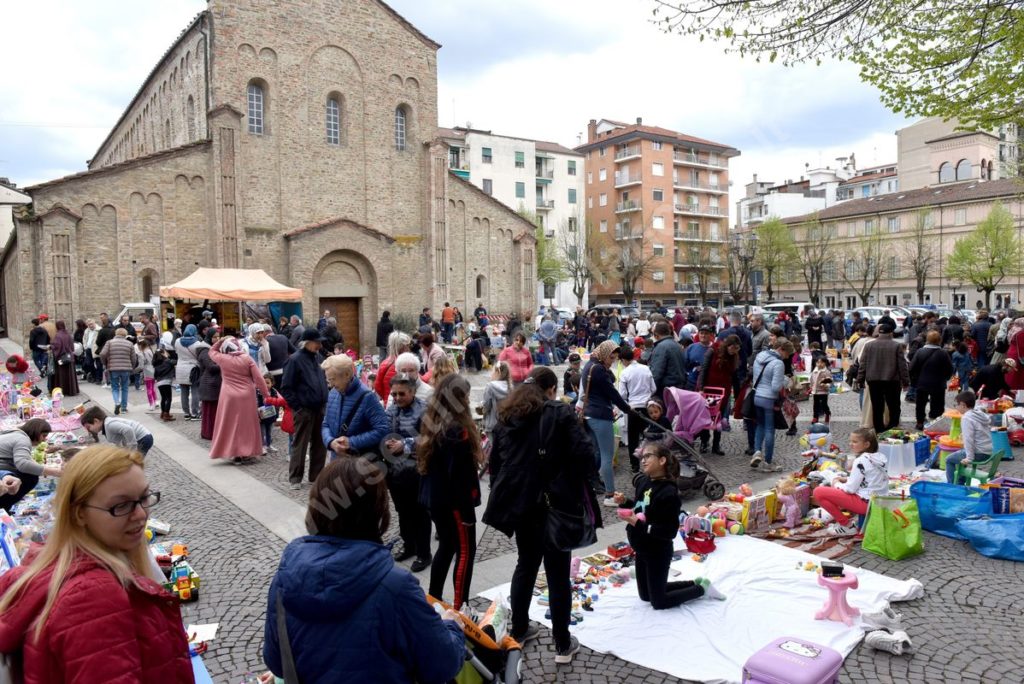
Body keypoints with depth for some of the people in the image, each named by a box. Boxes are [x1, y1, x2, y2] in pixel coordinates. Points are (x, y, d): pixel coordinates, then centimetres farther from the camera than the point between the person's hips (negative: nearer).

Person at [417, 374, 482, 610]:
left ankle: (433, 600, 27)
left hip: (435, 498, 9)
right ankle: (458, 607, 6)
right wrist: (467, 510, -17)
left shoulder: (433, 423, 5)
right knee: (466, 550, 3)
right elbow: (460, 475, -23)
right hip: (453, 500, -9)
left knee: (446, 546, 19)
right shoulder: (457, 430, -22)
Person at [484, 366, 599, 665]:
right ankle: (563, 645, 15)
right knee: (558, 574, 6)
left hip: (517, 502, 5)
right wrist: (581, 489, -3)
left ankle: (519, 630, 32)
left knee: (526, 565, 22)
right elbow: (584, 453, -17)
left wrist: (503, 496, 18)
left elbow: (495, 461, 12)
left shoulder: (506, 417, 8)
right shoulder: (559, 413, -8)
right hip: (553, 504, -5)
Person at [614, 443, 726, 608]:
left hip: (658, 553, -8)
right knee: (645, 595, 24)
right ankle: (694, 583, 35)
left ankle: (702, 588, 25)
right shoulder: (643, 481, -5)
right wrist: (625, 502, -6)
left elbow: (670, 531, -27)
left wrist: (639, 524, -31)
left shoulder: (669, 493, -27)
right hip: (641, 550, 8)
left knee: (658, 602, 9)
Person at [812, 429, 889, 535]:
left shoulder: (861, 460, -17)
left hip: (865, 502, -10)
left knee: (818, 492, -11)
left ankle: (847, 525, -2)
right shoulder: (878, 457, 9)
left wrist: (836, 484, 3)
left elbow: (851, 488, -16)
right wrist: (846, 479, 11)